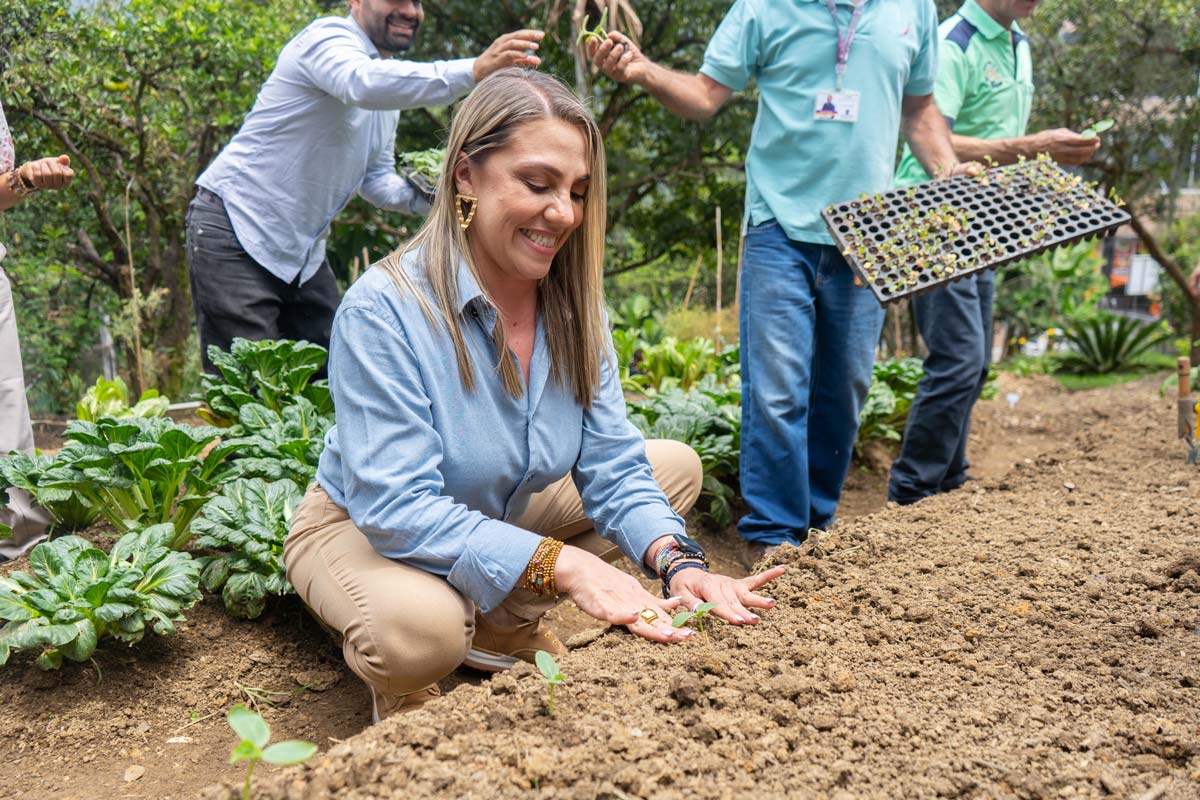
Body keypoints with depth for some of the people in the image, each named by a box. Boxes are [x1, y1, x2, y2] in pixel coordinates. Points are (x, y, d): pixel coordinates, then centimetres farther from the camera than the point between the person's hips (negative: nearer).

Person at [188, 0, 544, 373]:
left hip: (304, 251, 9)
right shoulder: (329, 38, -14)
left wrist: (424, 199, -5)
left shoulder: (390, 87, 13)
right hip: (235, 231, -9)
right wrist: (473, 70, -48)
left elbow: (375, 178, 17)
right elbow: (363, 83, -38)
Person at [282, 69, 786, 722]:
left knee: (678, 465, 2)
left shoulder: (571, 306, -10)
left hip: (503, 513, 7)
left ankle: (507, 624, 1)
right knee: (420, 626, -40)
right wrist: (563, 564, -43)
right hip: (362, 529, -6)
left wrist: (676, 561, -31)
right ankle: (399, 686, -1)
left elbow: (613, 466, -11)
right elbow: (396, 507, -34)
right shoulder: (382, 310, -29)